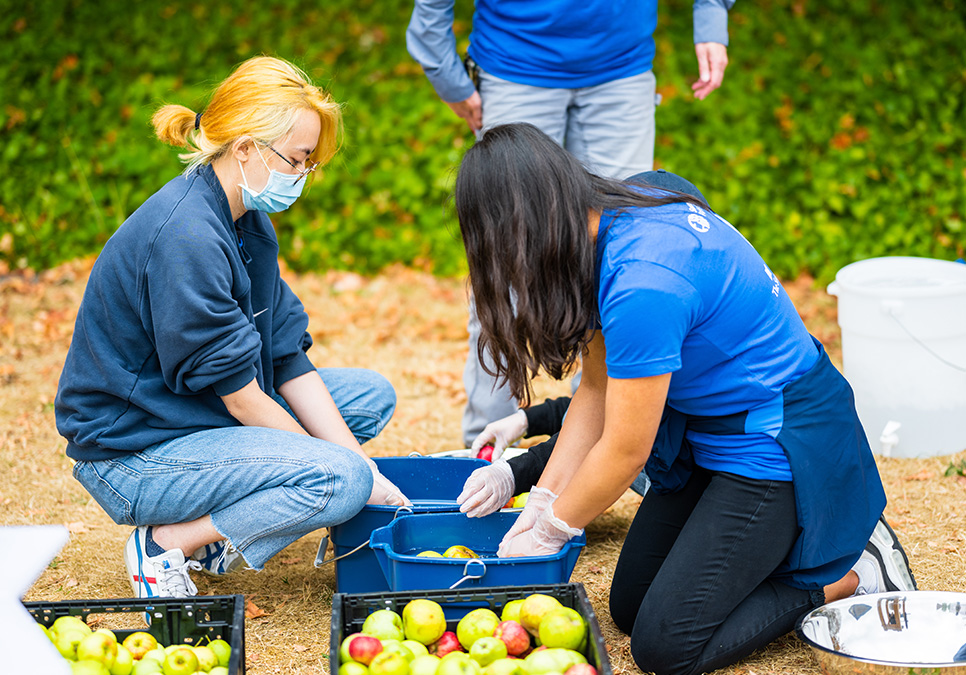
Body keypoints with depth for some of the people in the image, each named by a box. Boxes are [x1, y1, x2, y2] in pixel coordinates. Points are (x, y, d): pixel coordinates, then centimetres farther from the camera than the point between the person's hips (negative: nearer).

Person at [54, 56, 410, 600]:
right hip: (130, 456, -10)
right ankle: (167, 543, -6)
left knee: (372, 394, 9)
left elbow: (289, 361, 3)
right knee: (339, 480, -24)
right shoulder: (184, 237, -26)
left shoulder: (251, 222, 3)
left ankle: (218, 523, 6)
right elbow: (240, 395, -23)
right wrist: (353, 472, -14)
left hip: (209, 415, 10)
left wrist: (361, 465, -6)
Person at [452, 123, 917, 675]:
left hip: (779, 444, -9)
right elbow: (597, 389, 4)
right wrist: (540, 502, 0)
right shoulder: (611, 227, -3)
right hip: (708, 435, 9)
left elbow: (625, 451, -22)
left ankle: (851, 575, 3)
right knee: (630, 607, 11)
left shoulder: (644, 282, -31)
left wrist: (547, 533, -6)